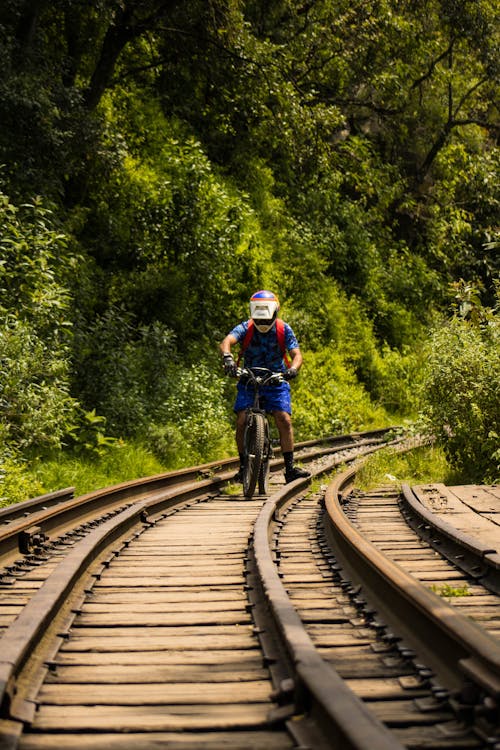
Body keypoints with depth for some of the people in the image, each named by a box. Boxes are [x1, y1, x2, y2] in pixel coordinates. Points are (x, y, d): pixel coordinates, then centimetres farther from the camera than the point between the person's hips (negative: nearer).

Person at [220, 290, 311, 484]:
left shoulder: (284, 330, -8)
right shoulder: (246, 328, -11)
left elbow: (296, 354, -15)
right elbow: (227, 341, -29)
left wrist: (293, 369, -38)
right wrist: (227, 356, -52)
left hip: (276, 382, 0)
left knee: (284, 420, -16)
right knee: (241, 421, -14)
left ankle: (290, 468, -13)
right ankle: (243, 465, 1)